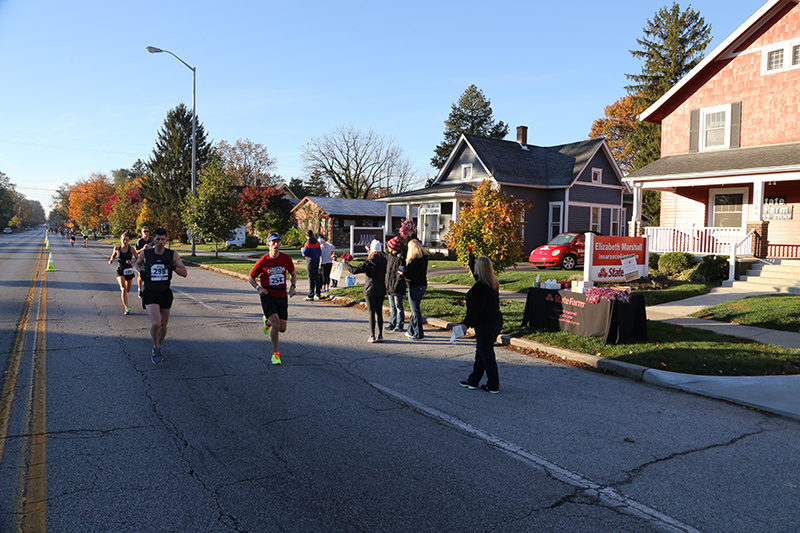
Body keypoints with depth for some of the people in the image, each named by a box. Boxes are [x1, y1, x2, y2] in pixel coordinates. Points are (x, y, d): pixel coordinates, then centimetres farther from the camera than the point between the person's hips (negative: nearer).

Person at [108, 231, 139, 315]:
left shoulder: (131, 249, -10)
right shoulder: (117, 248, -6)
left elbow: (138, 259, 0)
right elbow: (113, 255, 14)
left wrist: (132, 262, -19)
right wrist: (111, 260, -7)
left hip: (129, 270, 1)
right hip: (120, 270, -1)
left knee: (127, 290, 17)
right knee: (124, 289, -19)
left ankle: (121, 287, 56)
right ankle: (127, 308, -12)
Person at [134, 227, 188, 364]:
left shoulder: (173, 255, -3)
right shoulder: (145, 254, -3)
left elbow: (184, 273, -3)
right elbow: (137, 263, 20)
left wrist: (173, 267, -21)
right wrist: (141, 271, -2)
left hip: (165, 293, 3)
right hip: (150, 293, -2)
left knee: (163, 325, 12)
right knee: (156, 323, -21)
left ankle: (157, 349, 37)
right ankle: (156, 349, 3)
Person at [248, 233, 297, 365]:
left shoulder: (286, 259, 0)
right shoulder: (262, 262, -6)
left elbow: (293, 274, 17)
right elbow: (251, 278, 6)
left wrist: (293, 286, -1)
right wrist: (258, 288, -11)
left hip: (282, 296, 3)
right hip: (268, 295, -3)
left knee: (282, 328, 0)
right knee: (276, 322, -22)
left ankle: (268, 322, 36)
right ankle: (275, 353, -4)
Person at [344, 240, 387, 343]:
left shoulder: (369, 263, -15)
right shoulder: (384, 261, -1)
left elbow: (355, 270, -17)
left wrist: (345, 263, -3)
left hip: (370, 290, -4)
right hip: (381, 290, 4)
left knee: (372, 312, 1)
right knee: (379, 312, 9)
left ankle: (372, 336, 2)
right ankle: (380, 335, 12)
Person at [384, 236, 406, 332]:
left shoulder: (400, 258, -17)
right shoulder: (389, 255, 7)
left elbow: (400, 274, -18)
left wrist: (396, 286, -20)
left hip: (397, 288, -8)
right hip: (389, 286, 8)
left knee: (398, 306, 2)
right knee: (392, 306, 16)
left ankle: (400, 325, 11)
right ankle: (392, 323, 25)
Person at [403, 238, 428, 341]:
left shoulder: (413, 260, -21)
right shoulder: (424, 258, 6)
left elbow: (412, 276, -23)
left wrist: (403, 272, -9)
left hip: (415, 287, -9)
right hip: (423, 285, 9)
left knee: (416, 310, 0)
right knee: (415, 309, 19)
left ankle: (419, 335, 7)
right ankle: (411, 331, 31)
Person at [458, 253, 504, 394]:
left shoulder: (480, 287, -21)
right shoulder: (492, 284, 8)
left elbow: (475, 308, -25)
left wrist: (466, 323, -22)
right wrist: (471, 258, 30)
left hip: (485, 325, -10)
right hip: (495, 323, 10)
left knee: (487, 355, 0)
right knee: (480, 353, 17)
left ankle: (493, 386, 8)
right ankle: (473, 381, 28)